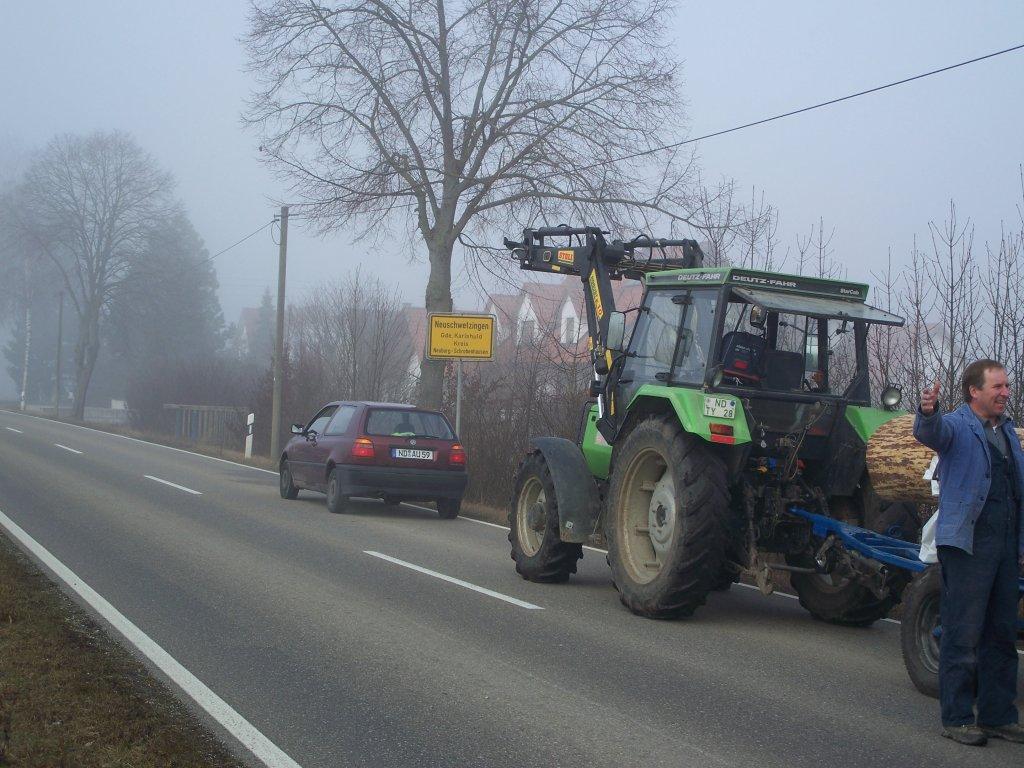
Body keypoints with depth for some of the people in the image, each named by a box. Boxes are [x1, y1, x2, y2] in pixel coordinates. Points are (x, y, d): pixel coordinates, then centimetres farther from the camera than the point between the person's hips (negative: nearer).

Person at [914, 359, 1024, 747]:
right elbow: (930, 432, -29)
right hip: (967, 545, -7)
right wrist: (928, 412, -53)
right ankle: (956, 718, 3)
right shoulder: (957, 426, -5)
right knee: (963, 635, -4)